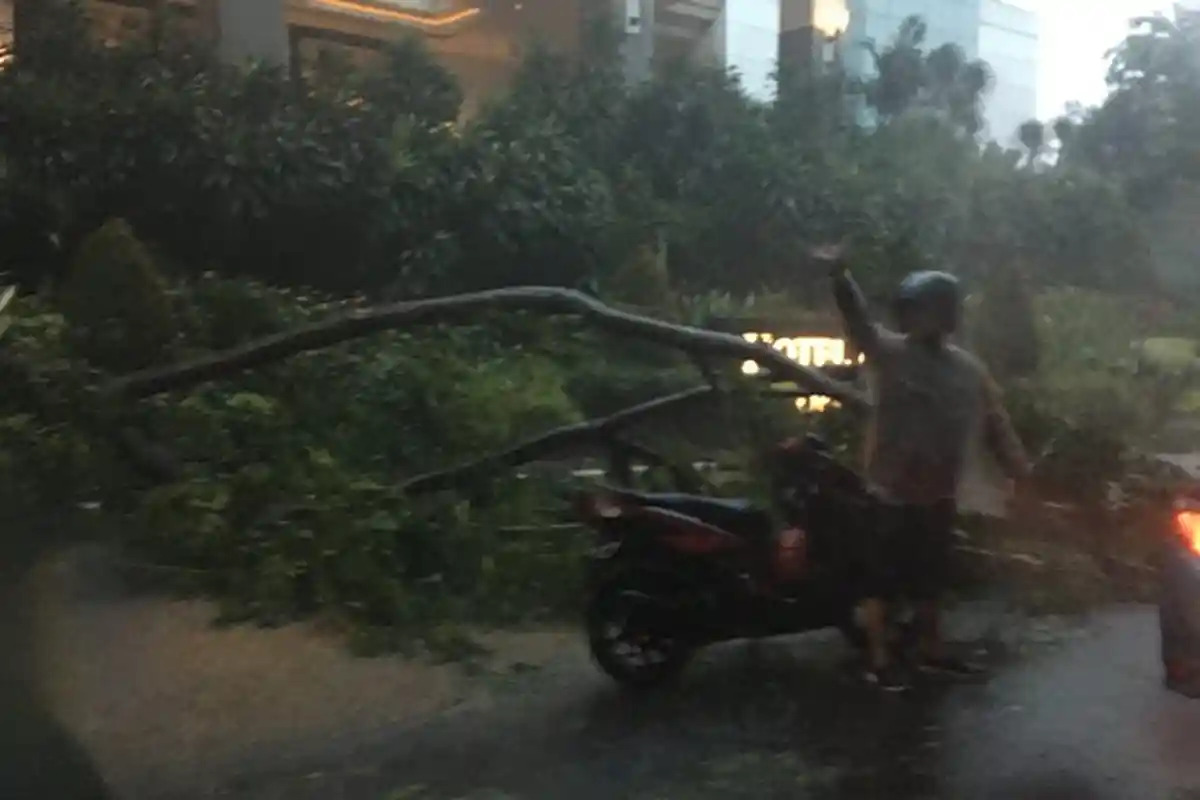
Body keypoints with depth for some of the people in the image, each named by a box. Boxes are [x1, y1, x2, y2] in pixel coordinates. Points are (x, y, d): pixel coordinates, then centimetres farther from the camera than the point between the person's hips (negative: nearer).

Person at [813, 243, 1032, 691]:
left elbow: (996, 425, 12)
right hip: (892, 494, -6)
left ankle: (931, 650, 35)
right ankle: (878, 659, 15)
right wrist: (840, 277, -44)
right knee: (882, 579, 2)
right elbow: (858, 320, -26)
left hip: (940, 496, 6)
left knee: (930, 579, 19)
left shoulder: (968, 368, 9)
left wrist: (1020, 470, 4)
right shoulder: (888, 352, -9)